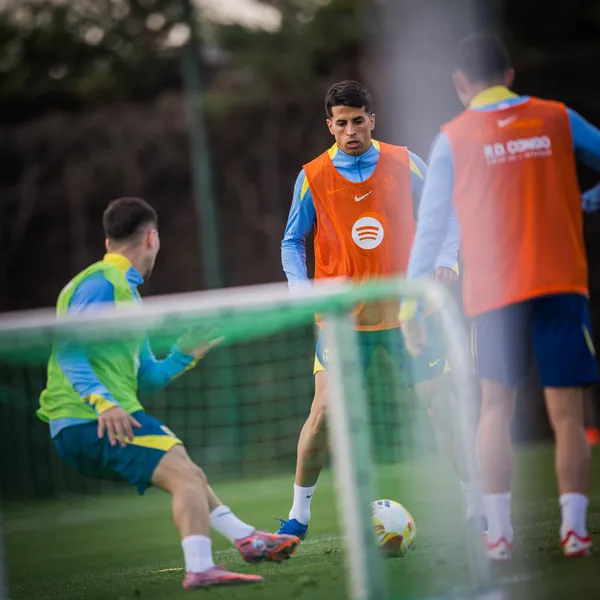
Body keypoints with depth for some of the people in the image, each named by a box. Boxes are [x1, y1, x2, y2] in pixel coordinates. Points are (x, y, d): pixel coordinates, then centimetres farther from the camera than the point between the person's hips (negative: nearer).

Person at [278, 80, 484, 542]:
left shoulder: (404, 164, 0)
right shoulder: (312, 178, -2)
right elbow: (293, 241, 7)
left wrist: (446, 260, -9)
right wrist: (301, 287, -10)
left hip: (405, 309, 1)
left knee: (441, 404, 0)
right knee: (324, 411, -9)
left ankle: (477, 505, 13)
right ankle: (299, 515, 6)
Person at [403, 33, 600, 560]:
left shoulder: (454, 138, 4)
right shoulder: (557, 119, 7)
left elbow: (430, 225, 2)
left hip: (494, 291, 0)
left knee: (496, 408, 9)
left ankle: (499, 530, 2)